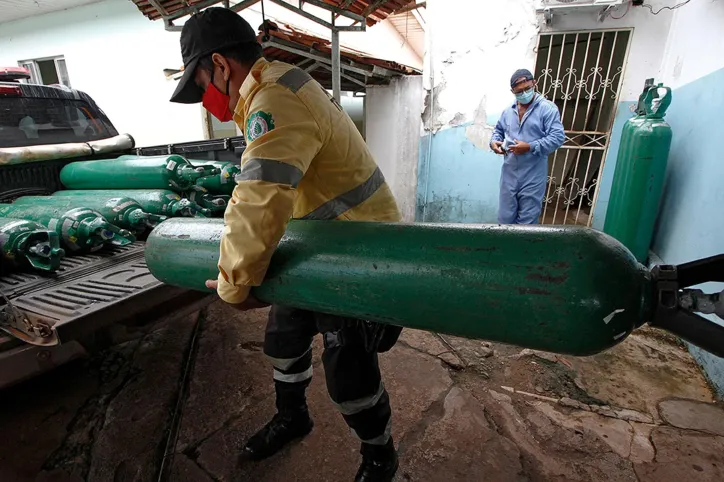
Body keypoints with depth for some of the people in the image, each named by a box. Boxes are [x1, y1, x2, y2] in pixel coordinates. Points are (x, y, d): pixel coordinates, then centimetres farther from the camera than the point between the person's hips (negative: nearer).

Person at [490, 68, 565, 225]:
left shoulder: (548, 108, -6)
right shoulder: (508, 111, 11)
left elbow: (557, 137, -12)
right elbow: (498, 130, 24)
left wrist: (530, 147, -22)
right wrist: (494, 142, 0)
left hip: (533, 176, -5)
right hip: (509, 174, 5)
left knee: (527, 220, 3)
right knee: (505, 217, 11)